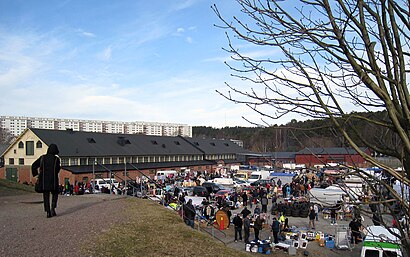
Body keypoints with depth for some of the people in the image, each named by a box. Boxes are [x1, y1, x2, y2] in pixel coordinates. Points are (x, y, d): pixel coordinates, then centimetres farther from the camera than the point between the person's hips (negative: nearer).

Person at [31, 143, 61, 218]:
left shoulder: (43, 157, 3)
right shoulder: (56, 159, -5)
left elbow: (34, 166, 5)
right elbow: (57, 170, -4)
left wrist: (36, 174, 14)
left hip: (43, 180, 2)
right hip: (53, 180, -2)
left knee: (46, 196, 10)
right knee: (55, 194, 15)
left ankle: (48, 212, 4)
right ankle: (53, 208, -3)